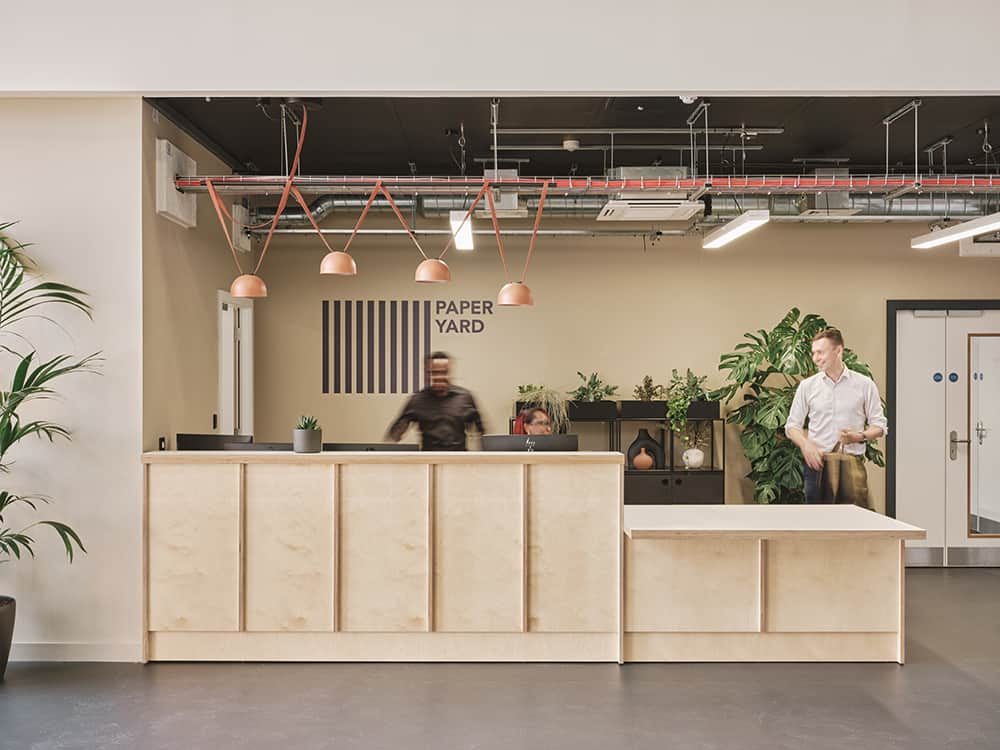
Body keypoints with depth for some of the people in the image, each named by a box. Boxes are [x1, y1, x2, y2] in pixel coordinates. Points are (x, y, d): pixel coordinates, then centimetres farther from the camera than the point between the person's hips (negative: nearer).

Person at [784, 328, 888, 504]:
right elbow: (792, 425, 9)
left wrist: (860, 436, -13)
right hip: (817, 463, 1)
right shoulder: (807, 386, 7)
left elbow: (880, 426, 7)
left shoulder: (864, 384, 4)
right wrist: (805, 444, -10)